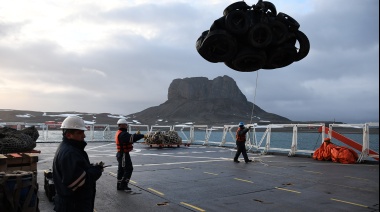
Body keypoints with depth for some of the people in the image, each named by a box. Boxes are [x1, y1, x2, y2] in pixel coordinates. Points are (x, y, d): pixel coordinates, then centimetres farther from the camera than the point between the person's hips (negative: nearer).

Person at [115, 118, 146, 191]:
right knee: (128, 169, -5)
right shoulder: (123, 134, -20)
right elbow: (131, 138, -33)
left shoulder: (119, 133, 15)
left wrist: (136, 134, 1)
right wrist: (142, 136, -26)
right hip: (124, 154, -11)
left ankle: (119, 186, 21)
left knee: (121, 170, 14)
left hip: (121, 154, 11)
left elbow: (129, 138, 14)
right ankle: (123, 185, -2)